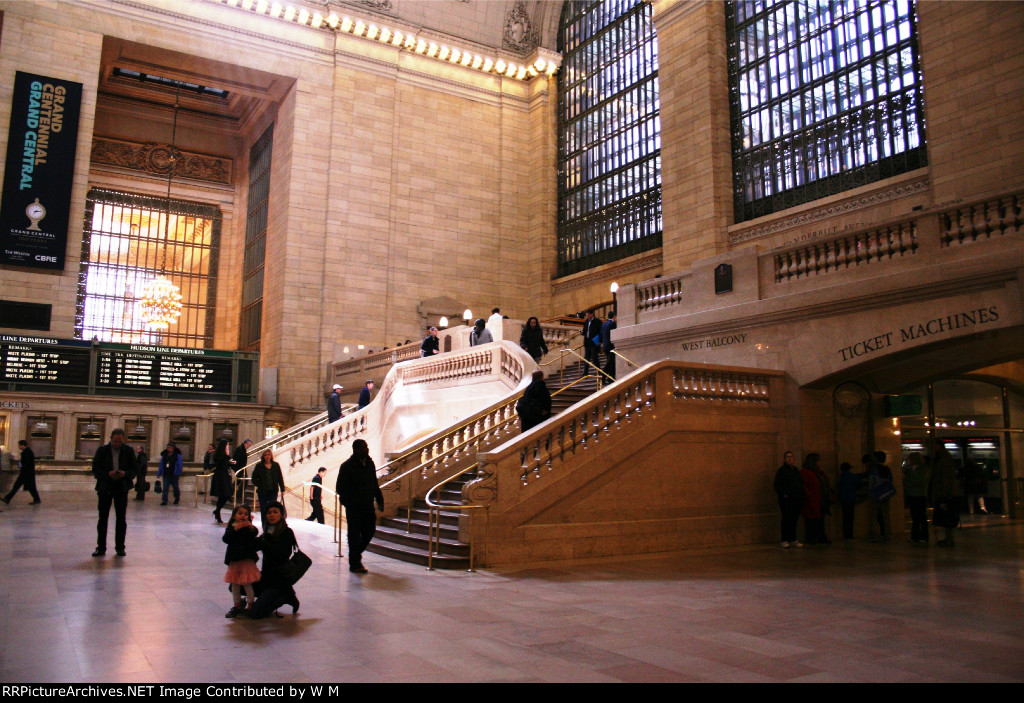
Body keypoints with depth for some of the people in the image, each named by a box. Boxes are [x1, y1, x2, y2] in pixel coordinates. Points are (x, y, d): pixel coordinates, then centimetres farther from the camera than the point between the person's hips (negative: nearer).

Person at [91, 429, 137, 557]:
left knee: (121, 519, 4)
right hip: (105, 487, -1)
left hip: (122, 488, 1)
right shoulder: (102, 450, -1)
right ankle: (101, 547, 10)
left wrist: (125, 473, -18)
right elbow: (95, 470, -3)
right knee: (103, 518, 3)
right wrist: (108, 474, -20)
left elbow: (134, 470, 3)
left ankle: (120, 547, 12)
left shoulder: (128, 451, 1)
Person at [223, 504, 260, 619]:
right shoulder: (231, 528, 5)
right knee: (235, 585, 14)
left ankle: (250, 607, 7)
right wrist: (235, 529, -23)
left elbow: (255, 533, -22)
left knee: (247, 584, -4)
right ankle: (237, 606, 28)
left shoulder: (249, 528, -1)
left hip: (247, 560, -4)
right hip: (234, 561, 4)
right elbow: (226, 539, -12)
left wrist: (251, 528, -42)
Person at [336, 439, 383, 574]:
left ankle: (356, 554, 33)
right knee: (354, 534, 1)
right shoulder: (347, 466, -11)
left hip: (368, 506, 6)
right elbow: (340, 488, -9)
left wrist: (379, 499, 9)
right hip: (354, 507, -6)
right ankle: (354, 564, 13)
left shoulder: (370, 463, 9)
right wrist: (349, 501, -19)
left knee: (369, 531, 10)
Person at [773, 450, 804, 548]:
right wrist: (783, 494, -15)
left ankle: (793, 540, 14)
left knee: (794, 519, 8)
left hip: (797, 499, 6)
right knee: (787, 519, -7)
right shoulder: (782, 470, -3)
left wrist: (801, 495, 11)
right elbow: (776, 485, -7)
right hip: (786, 499, -6)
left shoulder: (796, 470, 16)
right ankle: (784, 541, -2)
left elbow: (801, 484, 22)